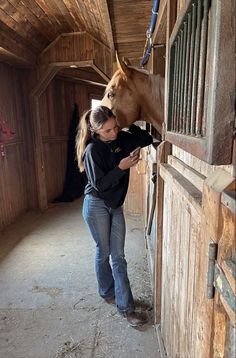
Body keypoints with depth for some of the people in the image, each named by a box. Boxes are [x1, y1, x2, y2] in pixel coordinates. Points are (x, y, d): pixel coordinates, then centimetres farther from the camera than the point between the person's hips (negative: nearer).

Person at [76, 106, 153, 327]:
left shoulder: (121, 139, -1)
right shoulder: (93, 150, -19)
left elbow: (147, 139, 6)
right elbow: (99, 184, -21)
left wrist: (130, 126, -4)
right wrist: (121, 167, -26)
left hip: (116, 206, 5)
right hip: (96, 206, -5)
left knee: (118, 255, 9)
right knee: (104, 252, 12)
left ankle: (125, 306, 21)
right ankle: (107, 292, 36)